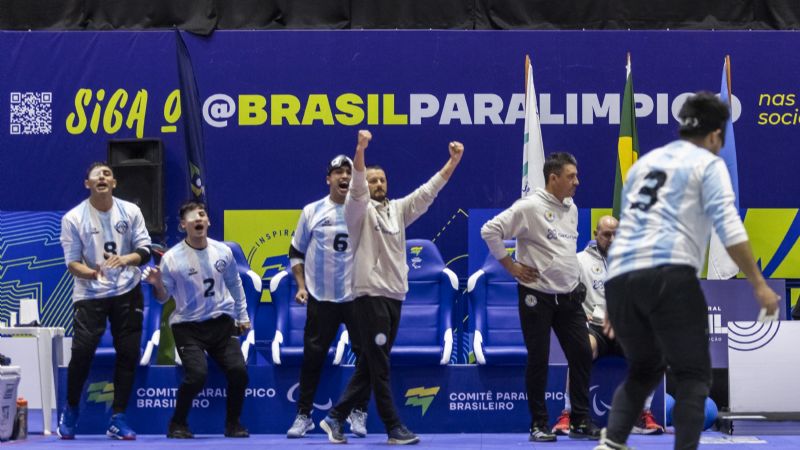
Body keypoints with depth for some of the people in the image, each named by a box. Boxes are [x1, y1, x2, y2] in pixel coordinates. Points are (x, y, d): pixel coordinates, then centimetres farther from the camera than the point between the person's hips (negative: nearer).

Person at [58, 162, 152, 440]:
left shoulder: (130, 212, 1)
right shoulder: (73, 218, -5)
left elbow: (144, 250, 0)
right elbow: (72, 262, -6)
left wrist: (125, 259, -21)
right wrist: (90, 272, -27)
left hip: (127, 292, 2)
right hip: (89, 294, -2)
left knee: (128, 354, 0)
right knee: (82, 351, -11)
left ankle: (117, 419, 10)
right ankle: (70, 411, 13)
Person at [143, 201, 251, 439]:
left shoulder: (223, 251, 1)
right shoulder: (172, 258, -9)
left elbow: (235, 284, 17)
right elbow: (164, 297, -2)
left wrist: (243, 316, 19)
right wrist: (157, 284, -23)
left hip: (221, 323, 3)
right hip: (187, 327, -3)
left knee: (238, 371, -10)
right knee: (197, 374, -20)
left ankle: (233, 424, 12)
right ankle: (177, 424, 3)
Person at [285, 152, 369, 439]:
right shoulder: (312, 211, 5)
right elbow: (296, 252, 11)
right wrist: (301, 286, 1)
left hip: (358, 297, 0)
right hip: (320, 298, 0)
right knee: (313, 355, 1)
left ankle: (359, 414, 12)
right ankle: (304, 415, 9)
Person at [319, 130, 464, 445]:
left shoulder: (398, 209, 15)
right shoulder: (359, 211, -2)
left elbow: (428, 191, 10)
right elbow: (357, 189, -21)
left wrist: (453, 161, -1)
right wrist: (360, 151, -38)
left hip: (395, 297, 7)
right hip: (370, 295, -7)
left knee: (369, 366, 9)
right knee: (379, 366, -5)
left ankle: (335, 417, 16)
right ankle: (394, 428, -1)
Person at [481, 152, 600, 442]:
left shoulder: (571, 208, 10)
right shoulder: (529, 207, -13)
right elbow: (490, 231, -16)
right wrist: (511, 266, -12)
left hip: (569, 296, 7)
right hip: (537, 296, -7)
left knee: (582, 355, 4)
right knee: (538, 361, 0)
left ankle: (581, 422, 12)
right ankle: (539, 425, 9)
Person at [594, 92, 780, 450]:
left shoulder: (644, 162, 26)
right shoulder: (708, 163, 8)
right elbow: (728, 227, -6)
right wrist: (758, 284, -5)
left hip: (620, 277, 6)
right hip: (669, 276, -6)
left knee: (644, 369, 20)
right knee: (692, 375, 4)